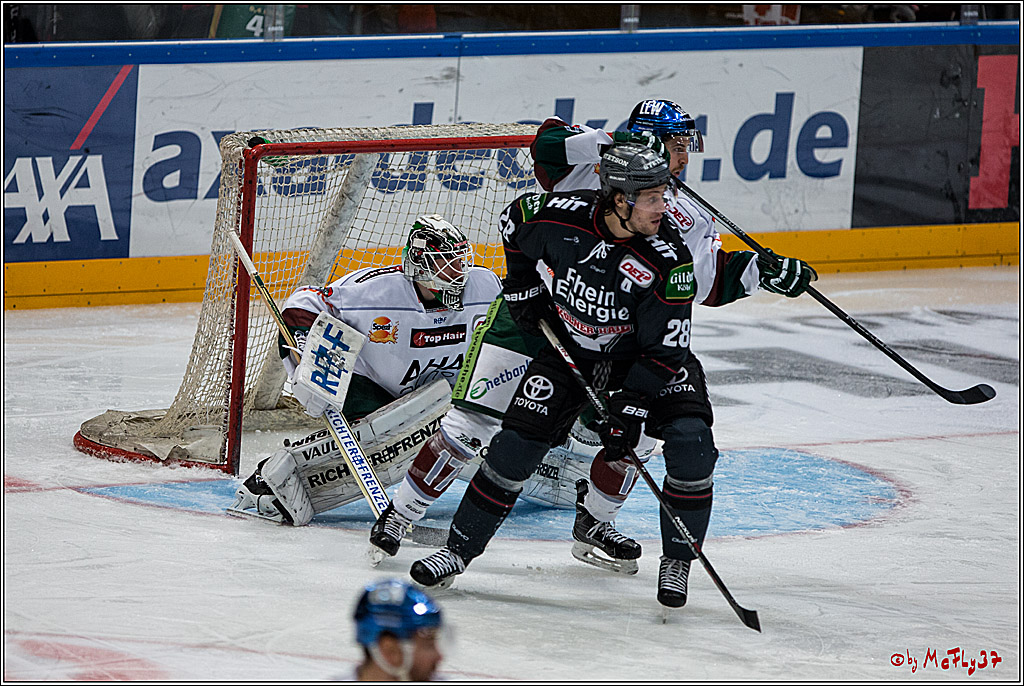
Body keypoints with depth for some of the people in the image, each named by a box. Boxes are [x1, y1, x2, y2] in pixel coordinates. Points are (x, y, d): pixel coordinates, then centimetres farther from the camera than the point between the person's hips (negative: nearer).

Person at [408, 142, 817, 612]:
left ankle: (677, 562, -3)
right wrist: (522, 283, 4)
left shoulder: (669, 260, -27)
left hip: (643, 357, -1)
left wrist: (630, 409, -30)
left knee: (692, 447, -20)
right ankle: (459, 549, 5)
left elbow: (663, 351, -23)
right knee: (516, 444, -9)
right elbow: (515, 217, 3)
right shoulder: (562, 217, -22)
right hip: (570, 349, 1)